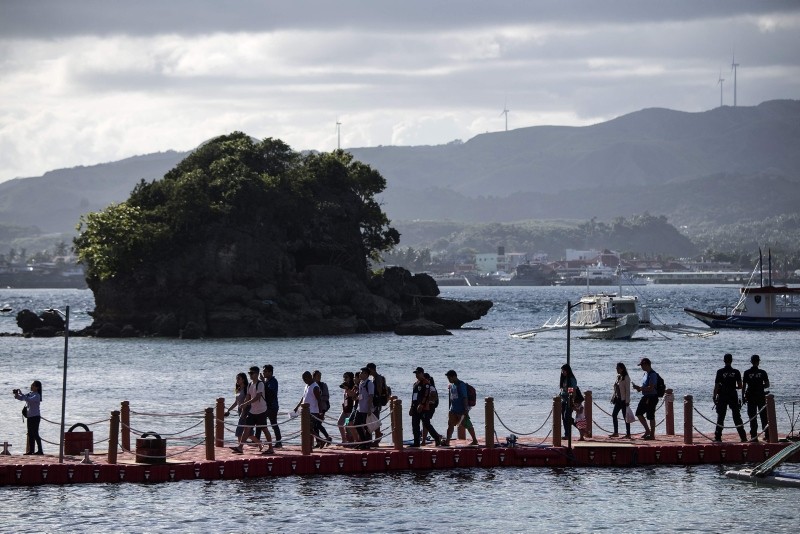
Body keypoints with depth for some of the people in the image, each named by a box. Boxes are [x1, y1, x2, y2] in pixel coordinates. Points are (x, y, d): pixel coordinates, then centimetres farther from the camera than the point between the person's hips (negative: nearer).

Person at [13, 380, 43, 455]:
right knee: (30, 434, 7)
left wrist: (21, 394, -25)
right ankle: (31, 450, 9)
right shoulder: (29, 393, 11)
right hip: (30, 416, 8)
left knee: (35, 433, -10)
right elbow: (20, 398, 12)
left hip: (35, 416, -8)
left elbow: (29, 400, -27)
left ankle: (40, 450, -9)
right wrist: (16, 395, -9)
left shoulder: (37, 395, -12)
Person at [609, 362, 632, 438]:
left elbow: (627, 390, -15)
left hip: (623, 400, -9)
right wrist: (613, 397, 15)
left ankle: (628, 434, 3)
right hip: (618, 400, 9)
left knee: (625, 417, -3)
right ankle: (616, 432, 13)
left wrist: (627, 401, -18)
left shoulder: (626, 378, -13)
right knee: (614, 415, 7)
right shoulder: (618, 377, 11)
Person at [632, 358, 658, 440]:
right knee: (639, 413, 9)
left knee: (650, 416, -3)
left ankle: (652, 435, 5)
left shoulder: (652, 374, -17)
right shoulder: (646, 374, 14)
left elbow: (651, 388, -25)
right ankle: (647, 430, 19)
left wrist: (640, 388, -21)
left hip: (652, 398, -10)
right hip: (645, 397, 10)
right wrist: (639, 388, 4)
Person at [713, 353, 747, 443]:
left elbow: (716, 386, -8)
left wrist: (714, 397, 1)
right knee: (737, 417, 6)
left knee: (720, 418, 5)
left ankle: (718, 437, 1)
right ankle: (743, 437, 4)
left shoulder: (720, 372, -6)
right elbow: (740, 386, -2)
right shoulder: (736, 372, -2)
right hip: (733, 397, 1)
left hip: (722, 397, -1)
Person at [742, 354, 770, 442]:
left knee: (752, 417, 2)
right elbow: (767, 385, 0)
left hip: (751, 397, -1)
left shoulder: (747, 373, -4)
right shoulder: (762, 372, -3)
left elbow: (743, 386, -5)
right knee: (764, 417, 11)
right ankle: (767, 435, 13)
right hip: (761, 397, 1)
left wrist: (743, 397, 3)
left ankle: (754, 436, -2)